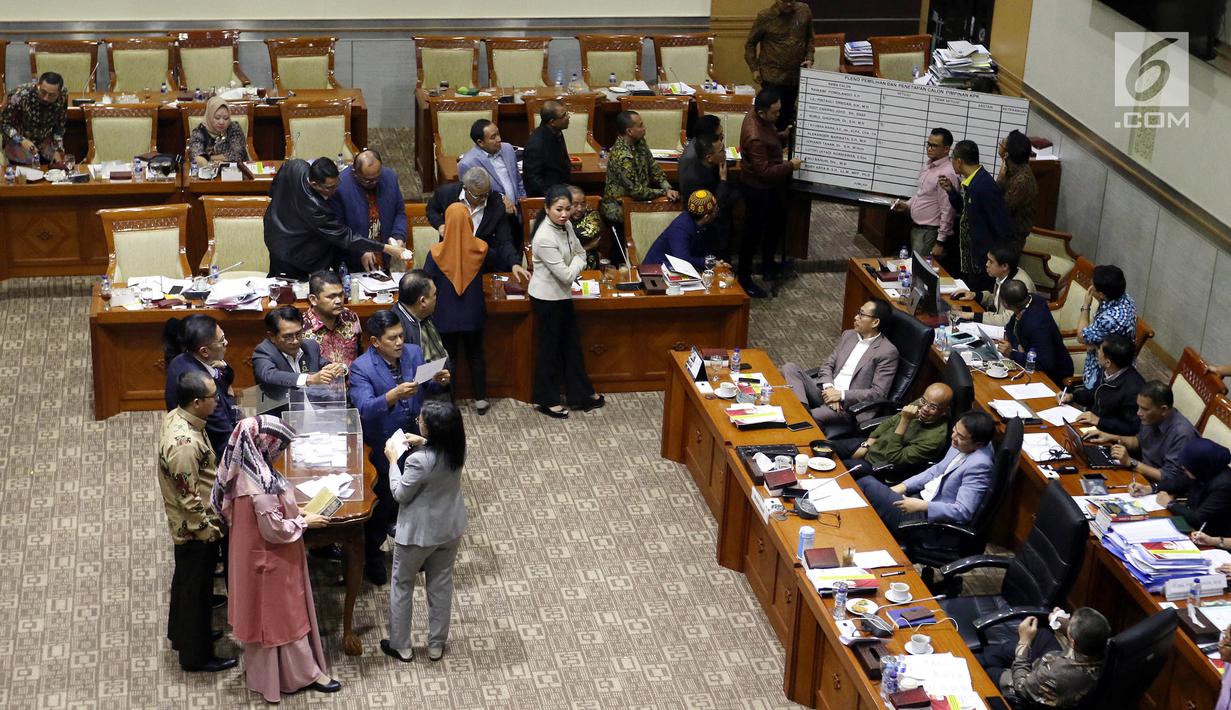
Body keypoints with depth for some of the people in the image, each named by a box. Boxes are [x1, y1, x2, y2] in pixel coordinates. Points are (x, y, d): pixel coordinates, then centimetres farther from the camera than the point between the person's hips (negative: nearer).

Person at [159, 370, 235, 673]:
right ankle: (196, 655, 26)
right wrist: (209, 530, -16)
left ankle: (181, 633, 47)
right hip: (195, 527, -9)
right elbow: (189, 499, -27)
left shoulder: (175, 417, -5)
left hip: (184, 524, 9)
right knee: (196, 589, 9)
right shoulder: (185, 444, -35)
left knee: (185, 580, 27)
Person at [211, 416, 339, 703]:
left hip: (258, 555, 9)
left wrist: (293, 512, 6)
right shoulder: (260, 483, -32)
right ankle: (306, 674, 24)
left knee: (265, 614, 23)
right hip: (271, 560, -9)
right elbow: (274, 529, -27)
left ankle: (263, 668, 39)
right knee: (284, 615, 8)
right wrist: (305, 522, -13)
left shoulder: (248, 471, -3)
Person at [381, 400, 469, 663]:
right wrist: (423, 443, 2)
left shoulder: (419, 461, -33)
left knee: (402, 586, 17)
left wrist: (393, 459, -8)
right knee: (441, 584, 21)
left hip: (419, 533, -6)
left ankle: (401, 647, 31)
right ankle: (436, 645, 35)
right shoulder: (457, 448, -13)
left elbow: (401, 495, -17)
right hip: (451, 527, 6)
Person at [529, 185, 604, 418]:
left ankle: (580, 394, 32)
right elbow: (567, 274, -25)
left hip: (562, 295, 8)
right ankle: (546, 400, 24)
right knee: (549, 347, 7)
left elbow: (581, 254, 9)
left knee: (572, 344, 18)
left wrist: (573, 265, -10)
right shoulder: (544, 238, -30)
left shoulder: (566, 225, -4)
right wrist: (576, 261, -7)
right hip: (547, 298, -8)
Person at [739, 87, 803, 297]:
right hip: (758, 189, -10)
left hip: (770, 186, 10)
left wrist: (785, 135, -1)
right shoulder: (755, 137, -34)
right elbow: (764, 171, -29)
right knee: (754, 233, 5)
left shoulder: (762, 119, -7)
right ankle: (744, 279, 21)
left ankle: (768, 264, 44)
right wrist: (789, 166, -23)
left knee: (778, 223, 24)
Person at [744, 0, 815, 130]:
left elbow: (809, 38, 16)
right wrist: (754, 68, -3)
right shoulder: (765, 17, -9)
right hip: (773, 76, -3)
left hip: (796, 75, 3)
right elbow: (750, 43, 2)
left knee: (787, 114, 9)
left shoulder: (804, 11, 1)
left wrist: (809, 58, 3)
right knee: (776, 116, -7)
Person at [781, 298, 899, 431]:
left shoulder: (888, 352, -7)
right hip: (826, 391, 8)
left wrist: (841, 395, -16)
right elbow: (827, 365, 14)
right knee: (789, 368, -16)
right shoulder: (848, 335, 14)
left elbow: (878, 393, -11)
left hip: (848, 404, -8)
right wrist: (829, 388, -9)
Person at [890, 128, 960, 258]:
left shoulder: (947, 174, -20)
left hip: (930, 232, -9)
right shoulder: (927, 166, 8)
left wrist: (940, 242, -19)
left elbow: (947, 211, -20)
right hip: (916, 227, 9)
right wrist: (907, 205, 6)